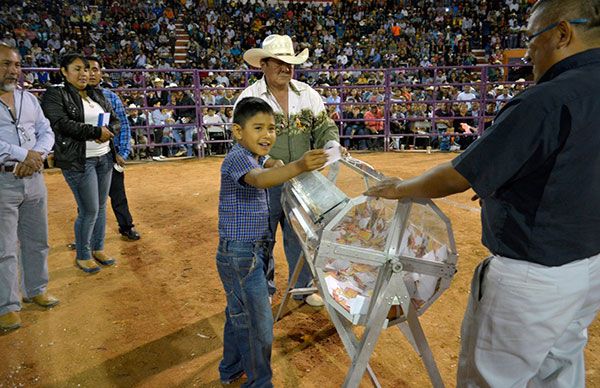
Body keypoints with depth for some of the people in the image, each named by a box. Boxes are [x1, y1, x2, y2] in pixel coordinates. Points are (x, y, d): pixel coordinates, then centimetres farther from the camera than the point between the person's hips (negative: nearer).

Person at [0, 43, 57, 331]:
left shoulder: (29, 99, 12)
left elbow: (46, 132, 8)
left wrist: (36, 155, -11)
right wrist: (24, 154, -19)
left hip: (33, 178, 6)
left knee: (37, 241, 15)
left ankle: (36, 290, 31)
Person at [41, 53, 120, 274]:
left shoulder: (97, 95, 15)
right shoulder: (55, 95, -4)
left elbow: (115, 121, 13)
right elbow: (61, 124, -17)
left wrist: (108, 131, -10)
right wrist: (96, 132, -16)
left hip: (104, 158, 6)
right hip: (78, 161, -6)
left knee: (101, 206, 11)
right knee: (89, 210, -4)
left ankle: (98, 249, 26)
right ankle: (82, 256, 14)